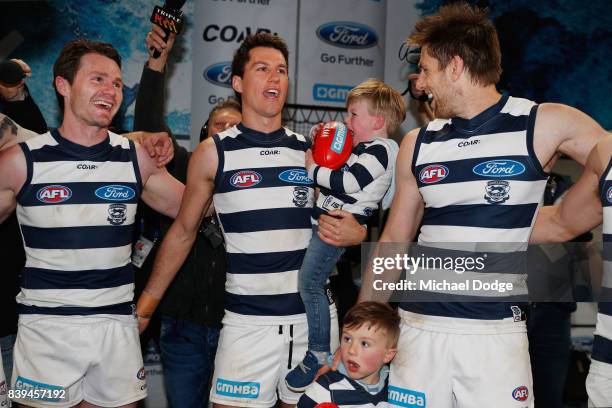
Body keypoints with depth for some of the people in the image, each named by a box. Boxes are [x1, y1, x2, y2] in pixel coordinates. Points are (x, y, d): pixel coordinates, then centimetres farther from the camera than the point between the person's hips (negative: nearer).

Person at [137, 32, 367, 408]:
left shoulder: (310, 151, 6)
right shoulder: (213, 153, 0)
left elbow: (341, 220, 17)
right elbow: (183, 232, 9)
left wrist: (356, 234, -6)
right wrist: (146, 305, 7)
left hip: (314, 316, 3)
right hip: (249, 322, -2)